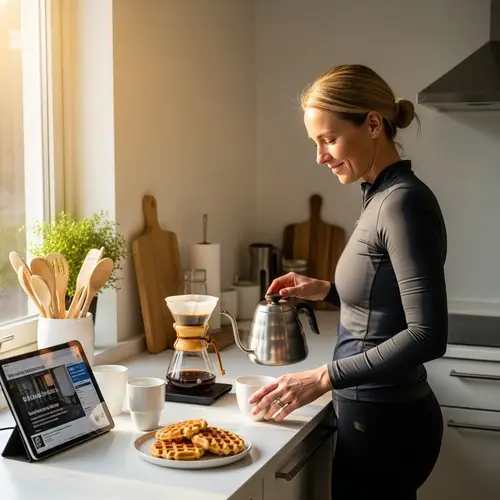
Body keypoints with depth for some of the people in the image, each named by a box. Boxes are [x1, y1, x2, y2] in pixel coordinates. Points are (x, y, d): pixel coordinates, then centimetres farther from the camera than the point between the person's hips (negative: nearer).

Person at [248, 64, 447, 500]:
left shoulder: (404, 202, -20)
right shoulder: (382, 197, 7)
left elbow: (427, 334, -24)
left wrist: (324, 378, -24)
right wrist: (326, 291, 6)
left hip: (385, 420, -9)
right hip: (376, 412, 9)